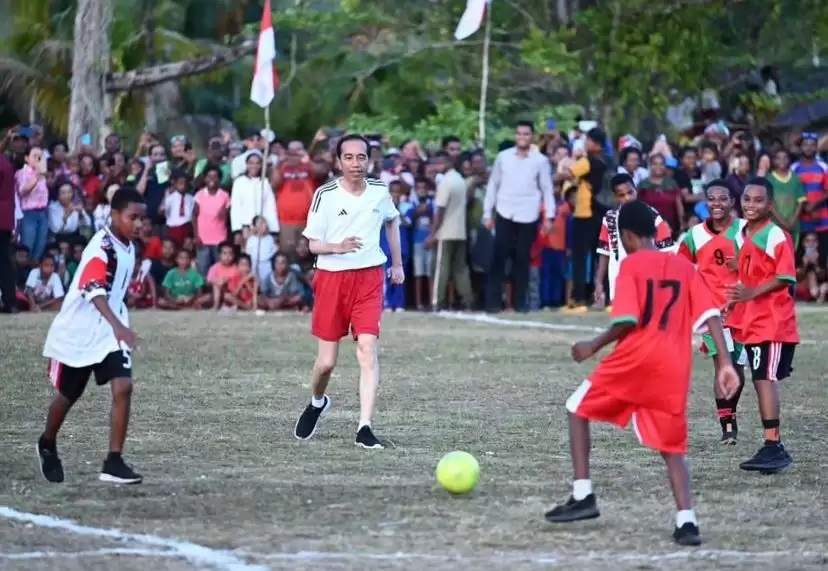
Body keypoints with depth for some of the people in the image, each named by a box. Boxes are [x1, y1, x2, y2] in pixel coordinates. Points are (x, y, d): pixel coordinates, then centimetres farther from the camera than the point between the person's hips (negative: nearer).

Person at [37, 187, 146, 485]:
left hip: (110, 331, 6)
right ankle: (47, 446, 41)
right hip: (78, 331, -6)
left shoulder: (128, 247, 2)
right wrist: (117, 325, -54)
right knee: (68, 395, 13)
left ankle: (113, 462, -12)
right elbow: (94, 290, -40)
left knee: (123, 387, -15)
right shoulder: (101, 247, -24)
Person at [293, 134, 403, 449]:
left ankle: (364, 428, -15)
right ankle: (317, 402, 37)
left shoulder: (380, 191, 1)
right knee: (327, 360, 3)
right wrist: (338, 247, -24)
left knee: (367, 349, -14)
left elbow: (392, 221, 23)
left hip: (370, 277, 1)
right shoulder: (325, 195, -8)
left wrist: (397, 263, 23)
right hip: (331, 277, -1)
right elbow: (313, 243, -4)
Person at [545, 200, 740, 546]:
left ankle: (583, 496, 9)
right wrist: (725, 363, 3)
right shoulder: (685, 267, 13)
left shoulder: (631, 265, -1)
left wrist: (594, 347, 3)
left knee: (579, 408, 17)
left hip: (635, 358, -4)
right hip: (674, 369, 4)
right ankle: (686, 521, -10)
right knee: (672, 447, 11)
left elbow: (627, 321, -11)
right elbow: (711, 315, 5)